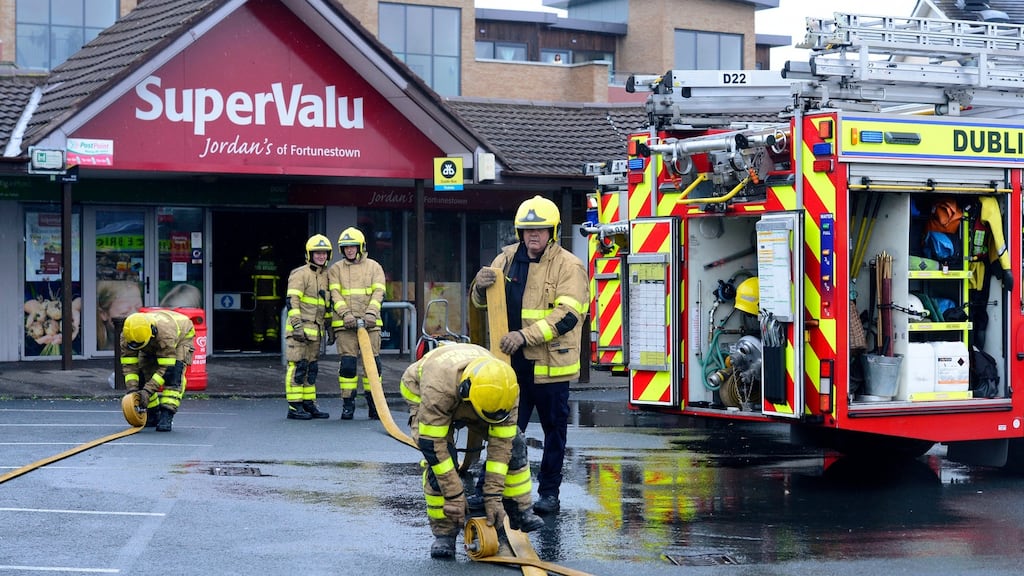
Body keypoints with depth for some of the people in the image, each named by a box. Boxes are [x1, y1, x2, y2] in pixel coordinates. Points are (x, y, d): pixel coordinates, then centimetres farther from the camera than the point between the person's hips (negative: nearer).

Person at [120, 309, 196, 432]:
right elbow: (129, 365, -27)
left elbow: (166, 367, -43)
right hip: (153, 346, 5)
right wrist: (132, 389, -40)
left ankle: (166, 416, -31)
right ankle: (153, 415, 7)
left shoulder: (165, 334, -47)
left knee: (173, 372, -27)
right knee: (143, 373, -9)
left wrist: (148, 390, -47)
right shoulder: (126, 336, -32)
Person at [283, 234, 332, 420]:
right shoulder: (300, 274, -8)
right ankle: (294, 407, -7)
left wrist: (329, 326, 23)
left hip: (315, 330, 8)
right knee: (297, 366, -8)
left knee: (311, 368, 12)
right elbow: (292, 300, -15)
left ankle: (309, 404, 19)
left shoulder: (326, 275, 17)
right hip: (300, 329, -8)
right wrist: (297, 324, -22)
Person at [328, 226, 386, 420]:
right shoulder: (336, 269, 11)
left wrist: (371, 313, -14)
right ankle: (348, 405, 3)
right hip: (345, 324, -1)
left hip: (370, 323, 1)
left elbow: (378, 292, 1)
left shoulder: (374, 267, 11)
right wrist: (346, 314, -15)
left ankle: (373, 403, 11)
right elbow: (335, 294, 1)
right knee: (347, 364, -6)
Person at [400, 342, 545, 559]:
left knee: (513, 443, -9)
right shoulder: (438, 389, -47)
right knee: (440, 458, -25)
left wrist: (493, 496, -28)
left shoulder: (505, 388, -35)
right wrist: (454, 496, -35)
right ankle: (443, 532, -12)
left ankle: (520, 512, 6)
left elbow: (501, 443, -28)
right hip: (422, 395, -4)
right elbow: (432, 445, -40)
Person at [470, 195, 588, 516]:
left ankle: (549, 492, 18)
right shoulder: (508, 258, 8)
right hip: (512, 362, 4)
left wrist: (526, 335, -27)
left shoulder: (568, 266, -8)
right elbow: (482, 301, 12)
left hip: (550, 364, -4)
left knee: (554, 430, 8)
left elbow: (567, 315, -18)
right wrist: (481, 286, -13)